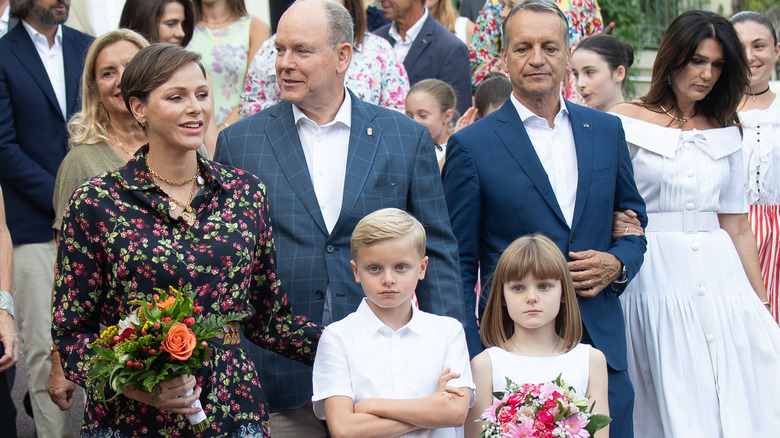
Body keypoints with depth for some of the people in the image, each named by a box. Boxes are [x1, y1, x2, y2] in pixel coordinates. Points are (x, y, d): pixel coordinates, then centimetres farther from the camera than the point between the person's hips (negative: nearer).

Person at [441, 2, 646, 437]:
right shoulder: (472, 146, -2)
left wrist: (617, 264, -4)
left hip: (602, 344, 3)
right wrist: (470, 366, -6)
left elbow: (634, 225, 19)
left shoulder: (607, 131, 10)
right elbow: (459, 265, -1)